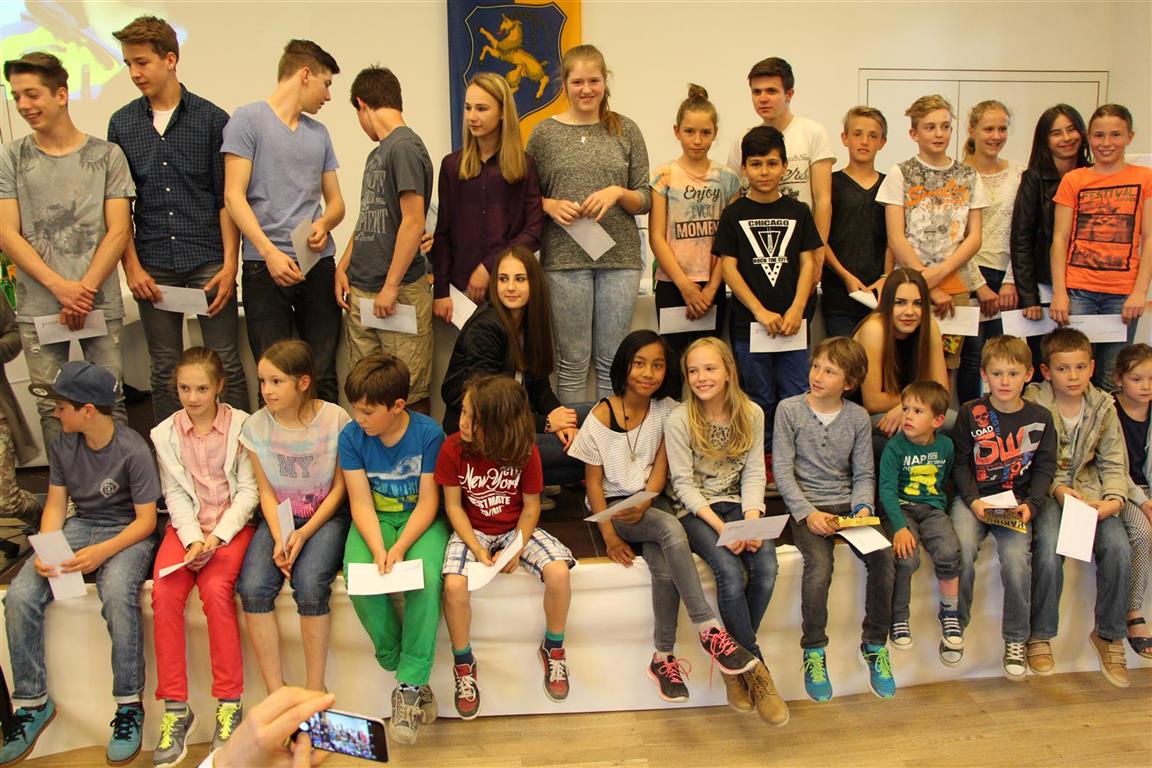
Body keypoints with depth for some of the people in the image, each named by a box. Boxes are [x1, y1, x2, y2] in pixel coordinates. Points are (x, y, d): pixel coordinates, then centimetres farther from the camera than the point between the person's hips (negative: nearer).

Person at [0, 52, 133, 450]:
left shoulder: (106, 155, 4)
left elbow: (118, 231, 0)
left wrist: (84, 291, -9)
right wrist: (62, 288, -11)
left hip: (101, 304, -1)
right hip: (38, 309, 1)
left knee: (110, 402, 3)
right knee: (51, 408, 5)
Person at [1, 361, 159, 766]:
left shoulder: (132, 451, -16)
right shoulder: (64, 445, 2)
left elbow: (146, 520, -14)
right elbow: (56, 503, 6)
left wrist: (103, 552, -29)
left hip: (127, 532, -6)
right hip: (80, 526, 6)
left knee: (118, 593, -36)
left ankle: (129, 705, -22)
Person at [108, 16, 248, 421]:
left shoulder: (211, 118, 1)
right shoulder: (122, 123, 9)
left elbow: (227, 198, -1)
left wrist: (230, 264, -7)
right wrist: (132, 265, 1)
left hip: (208, 262, -2)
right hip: (153, 266, 3)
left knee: (226, 365, 2)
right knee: (164, 370, 9)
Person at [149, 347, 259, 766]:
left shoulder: (241, 425, -3)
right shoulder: (165, 433, 6)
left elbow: (248, 491, -5)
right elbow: (175, 495, 2)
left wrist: (218, 535, -16)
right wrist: (193, 538, -13)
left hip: (231, 523, -3)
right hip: (186, 525, 3)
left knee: (215, 588, -28)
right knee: (164, 593, -23)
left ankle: (230, 701, -15)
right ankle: (175, 707, -12)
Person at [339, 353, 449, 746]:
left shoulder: (429, 433, -15)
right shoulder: (351, 436, -7)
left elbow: (428, 501, -12)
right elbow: (361, 503, -8)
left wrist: (400, 547, -25)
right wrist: (378, 550, -23)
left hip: (420, 520, -2)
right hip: (375, 520, 2)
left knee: (426, 579, -31)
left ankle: (410, 685, -20)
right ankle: (398, 665, -7)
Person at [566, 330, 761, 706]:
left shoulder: (666, 411, 2)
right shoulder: (601, 416, -8)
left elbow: (660, 467, 0)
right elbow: (594, 482, -5)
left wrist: (644, 503, -20)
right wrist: (609, 536, -15)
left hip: (650, 502, 3)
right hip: (612, 506, -3)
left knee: (665, 568, -27)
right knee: (672, 530, -32)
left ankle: (663, 657, -10)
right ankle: (709, 629, -27)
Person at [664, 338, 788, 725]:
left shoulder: (751, 414, 2)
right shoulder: (679, 420, -9)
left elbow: (754, 473, 2)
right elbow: (683, 483, -10)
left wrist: (752, 519, -15)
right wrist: (720, 526, -21)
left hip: (737, 504, 4)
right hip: (694, 510, -3)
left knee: (766, 566, -25)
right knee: (731, 572, -29)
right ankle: (756, 669, -9)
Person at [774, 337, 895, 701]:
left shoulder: (858, 417, 7)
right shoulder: (789, 410, -2)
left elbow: (864, 473, 9)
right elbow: (783, 470, -6)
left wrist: (863, 507, -11)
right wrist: (808, 513, -16)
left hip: (847, 506, 3)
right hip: (806, 509, -3)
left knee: (882, 555, -22)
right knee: (820, 562, -30)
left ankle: (875, 645, -2)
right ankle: (813, 652, -11)